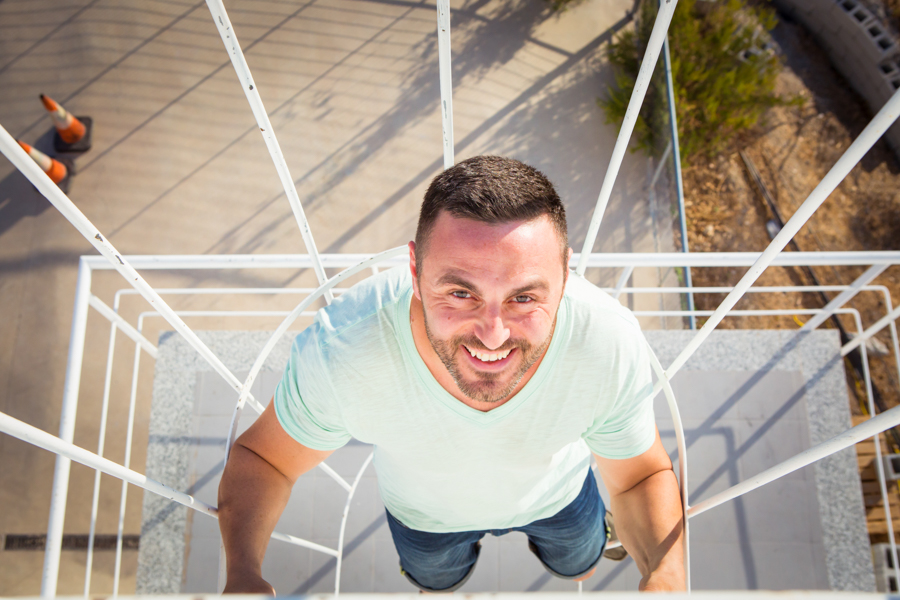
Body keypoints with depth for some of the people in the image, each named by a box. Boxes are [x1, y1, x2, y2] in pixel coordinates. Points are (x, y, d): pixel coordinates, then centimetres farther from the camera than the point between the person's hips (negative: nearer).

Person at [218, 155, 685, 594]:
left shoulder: (610, 345, -41)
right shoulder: (338, 351, -44)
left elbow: (643, 477, -21)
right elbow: (264, 458, -24)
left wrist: (665, 578, -43)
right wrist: (242, 572, -44)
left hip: (556, 493, 1)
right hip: (424, 509, 0)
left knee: (578, 568, 35)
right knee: (436, 579, 36)